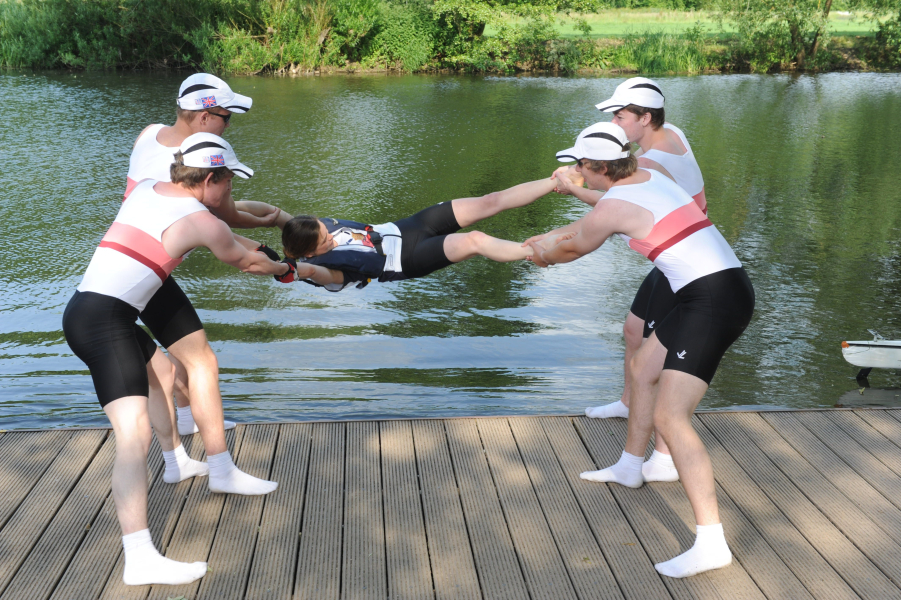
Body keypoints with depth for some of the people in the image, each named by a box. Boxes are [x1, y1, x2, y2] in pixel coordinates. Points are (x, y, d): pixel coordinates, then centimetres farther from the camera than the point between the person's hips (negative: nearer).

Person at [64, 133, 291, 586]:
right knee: (135, 432, -19)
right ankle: (139, 558, -28)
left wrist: (254, 245, 43)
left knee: (160, 372, 31)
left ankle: (176, 461, 52)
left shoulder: (146, 190, 16)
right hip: (105, 319, -10)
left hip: (83, 310, 10)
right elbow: (245, 262, 12)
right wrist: (284, 268, 33)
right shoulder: (201, 222, -6)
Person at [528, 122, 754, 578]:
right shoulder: (648, 177, 15)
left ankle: (711, 542, -22)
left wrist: (545, 255, 33)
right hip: (727, 288, 10)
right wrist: (573, 191, 50)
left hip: (712, 301, -10)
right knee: (643, 368, 27)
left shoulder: (611, 207, -8)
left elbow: (576, 248, 12)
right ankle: (629, 468, 45)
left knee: (670, 418, -16)